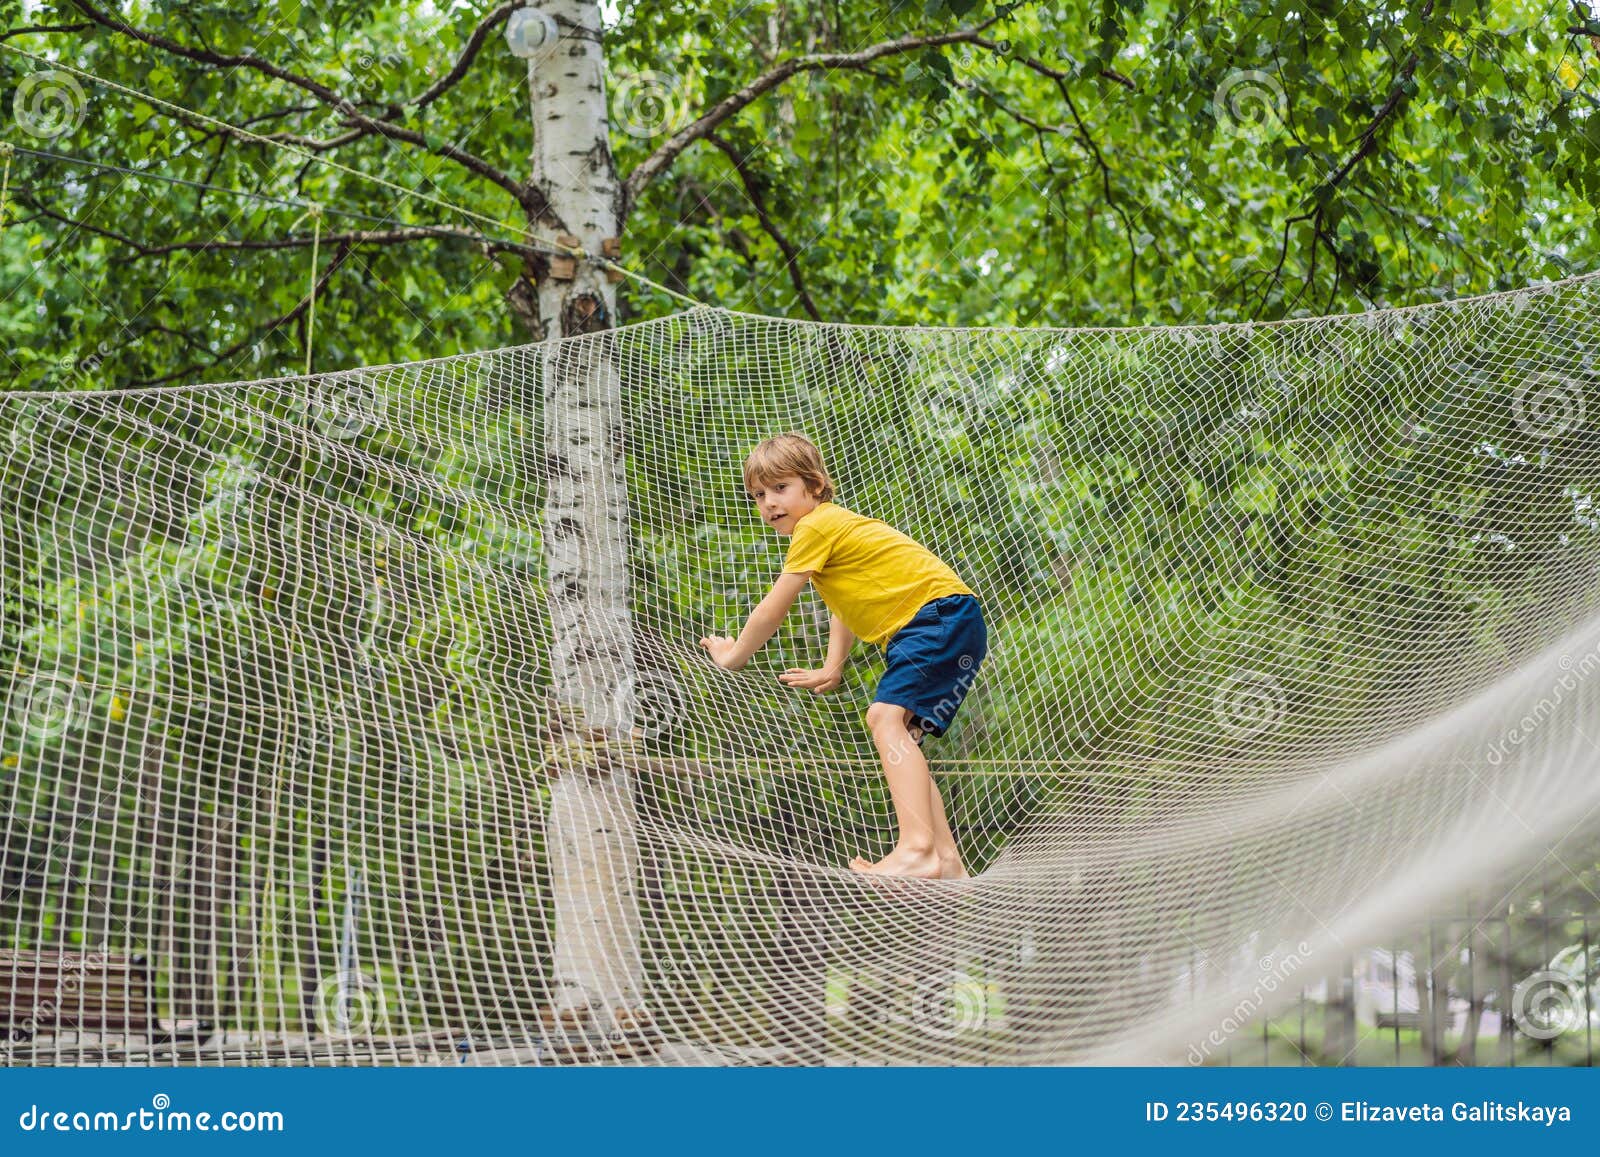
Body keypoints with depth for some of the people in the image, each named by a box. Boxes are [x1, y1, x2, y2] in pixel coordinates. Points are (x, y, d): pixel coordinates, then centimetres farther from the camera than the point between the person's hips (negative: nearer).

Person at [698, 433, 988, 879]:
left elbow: (772, 609, -2)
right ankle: (946, 860, 1)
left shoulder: (816, 526, -8)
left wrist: (733, 655, 13)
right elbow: (843, 606, 37)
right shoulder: (835, 526, 23)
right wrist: (832, 670, 29)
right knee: (899, 735, 9)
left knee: (887, 717, -25)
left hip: (942, 613, -11)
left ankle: (917, 847, -40)